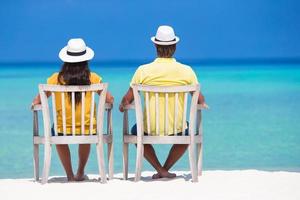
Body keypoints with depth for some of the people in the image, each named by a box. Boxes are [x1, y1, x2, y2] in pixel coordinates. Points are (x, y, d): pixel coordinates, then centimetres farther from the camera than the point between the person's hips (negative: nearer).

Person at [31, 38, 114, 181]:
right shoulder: (92, 78, -7)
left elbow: (37, 101, -1)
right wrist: (109, 100, 19)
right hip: (88, 129, 1)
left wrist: (36, 102, 22)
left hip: (63, 130, -1)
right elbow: (109, 99, -4)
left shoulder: (56, 79, -7)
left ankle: (70, 175, 35)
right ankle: (80, 173, 48)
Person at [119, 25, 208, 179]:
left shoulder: (143, 70, -7)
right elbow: (200, 99, 1)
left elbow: (127, 100, -1)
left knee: (135, 131, 34)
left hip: (151, 129, -1)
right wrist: (203, 104, 26)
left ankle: (160, 170, 21)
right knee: (188, 132, 36)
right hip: (177, 129, 1)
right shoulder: (186, 70, -6)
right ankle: (166, 168, 29)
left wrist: (122, 106, 23)